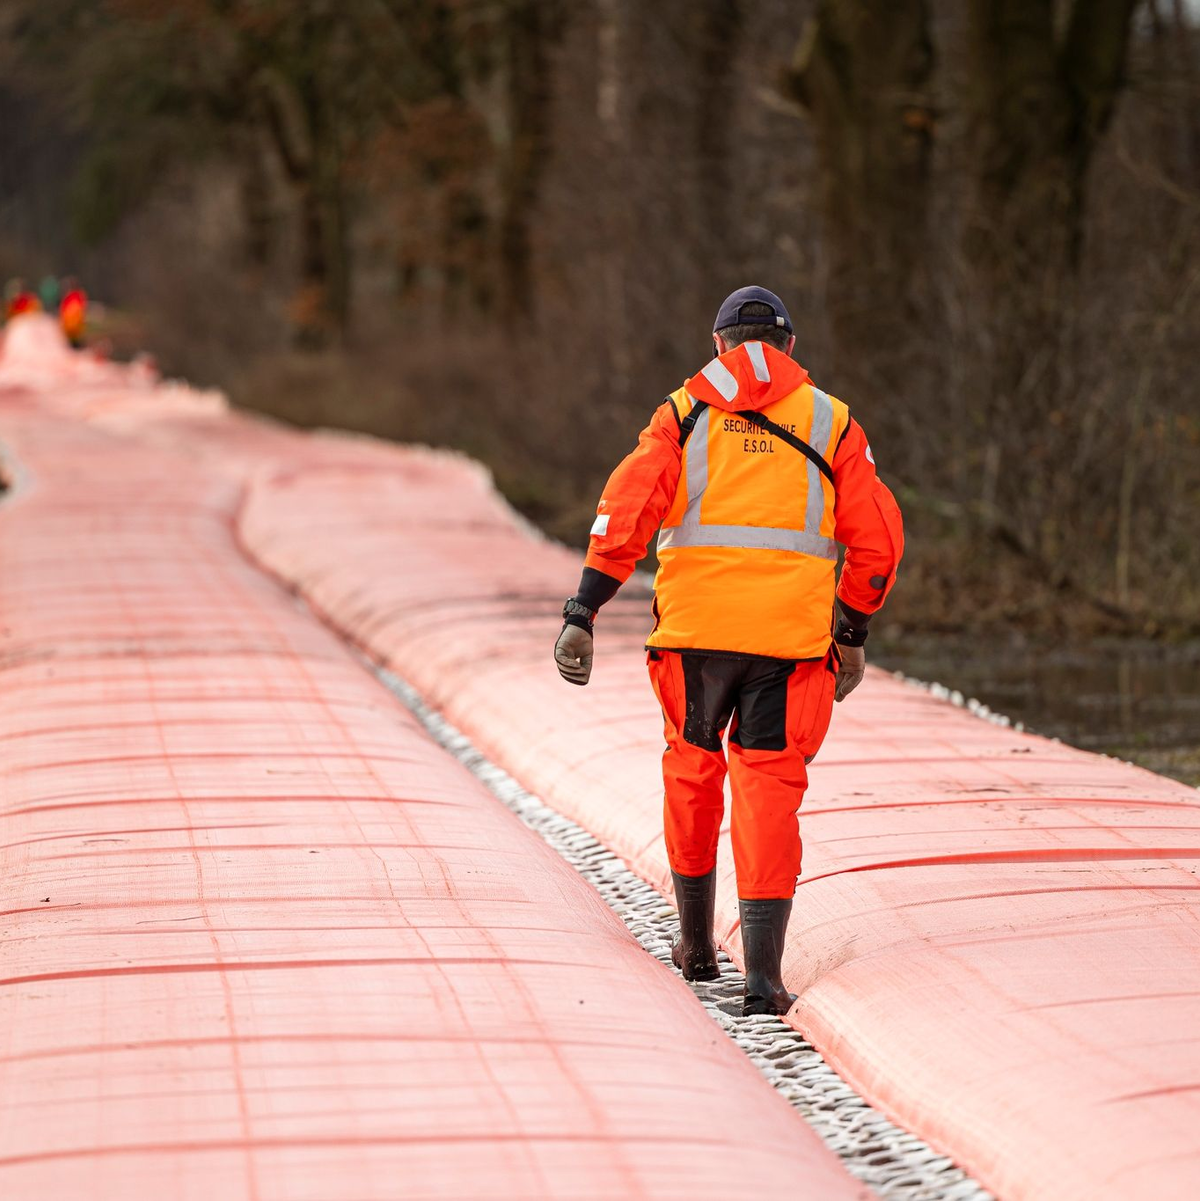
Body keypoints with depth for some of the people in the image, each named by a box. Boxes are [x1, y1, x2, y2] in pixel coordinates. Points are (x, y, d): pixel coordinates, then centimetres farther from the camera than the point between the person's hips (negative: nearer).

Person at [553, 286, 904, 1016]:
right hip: (792, 636, -1)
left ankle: (697, 943, 30)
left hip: (694, 627, 1)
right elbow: (878, 539, 7)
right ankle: (763, 975, -10)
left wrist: (582, 613, -6)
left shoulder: (685, 413, 8)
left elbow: (627, 510, -4)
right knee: (769, 790, 1)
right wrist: (852, 633, 18)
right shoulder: (833, 423, 10)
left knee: (693, 768, 20)